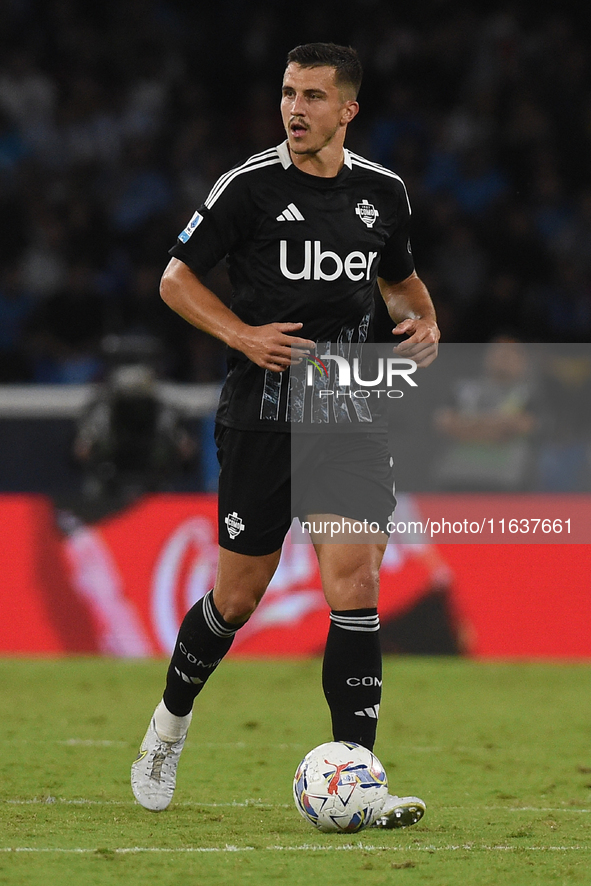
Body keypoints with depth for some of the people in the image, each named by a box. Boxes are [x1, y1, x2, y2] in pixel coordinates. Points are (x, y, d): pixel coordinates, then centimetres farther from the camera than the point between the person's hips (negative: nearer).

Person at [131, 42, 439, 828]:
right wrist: (243, 335, -14)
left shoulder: (383, 192, 7)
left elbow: (400, 278, 25)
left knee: (355, 583, -12)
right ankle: (172, 719, 33)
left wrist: (424, 321, 3)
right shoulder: (250, 187, -5)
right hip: (263, 413, -2)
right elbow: (177, 278, 1)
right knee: (239, 597, 4)